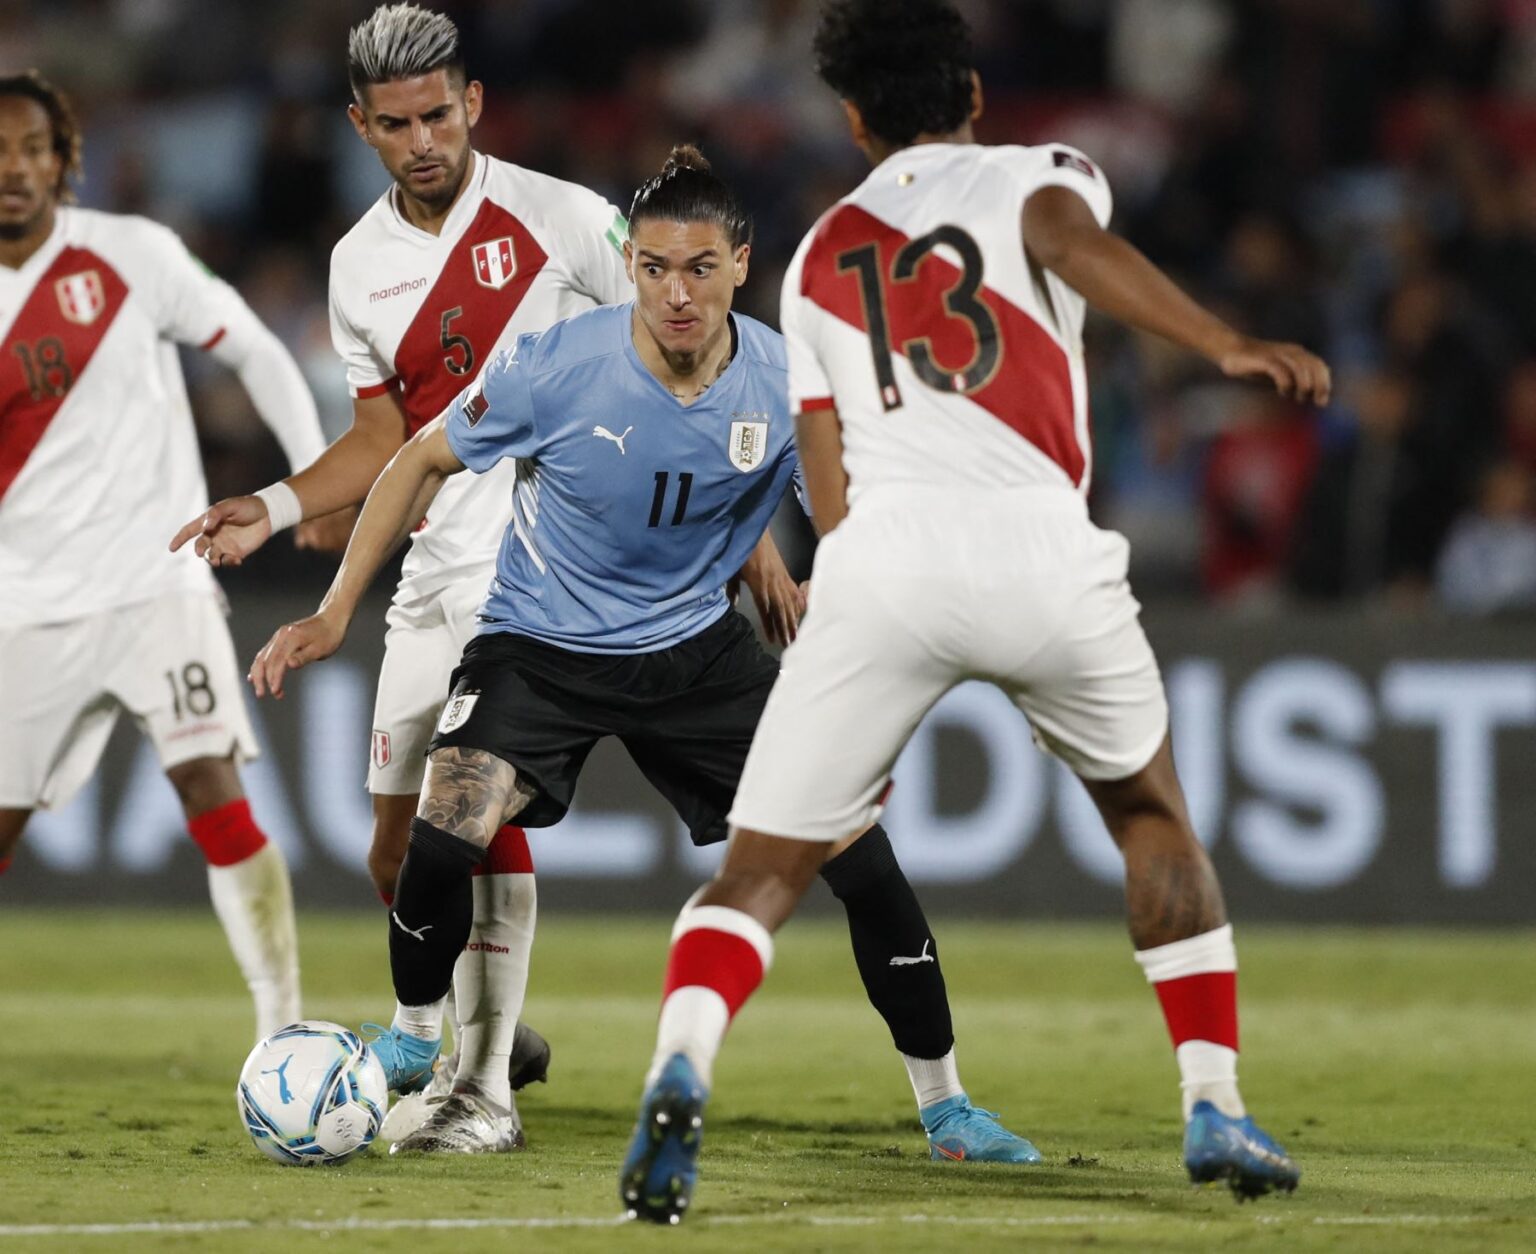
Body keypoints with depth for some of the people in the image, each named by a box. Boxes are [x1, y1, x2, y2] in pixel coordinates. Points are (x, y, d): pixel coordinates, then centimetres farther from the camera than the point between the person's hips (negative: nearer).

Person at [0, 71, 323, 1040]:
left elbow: (255, 350, 3)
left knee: (212, 788, -17)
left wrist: (318, 475, -6)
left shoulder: (130, 255, -4)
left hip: (157, 583, -3)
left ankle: (285, 1023, -13)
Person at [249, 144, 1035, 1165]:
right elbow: (426, 461, -6)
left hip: (698, 648, 2)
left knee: (863, 858, -7)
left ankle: (945, 1106, 13)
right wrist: (337, 611, -8)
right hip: (541, 646, -2)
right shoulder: (558, 365, -21)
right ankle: (412, 1065, 5)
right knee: (442, 840, -25)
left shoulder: (786, 383, -15)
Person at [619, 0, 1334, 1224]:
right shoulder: (1038, 173, 17)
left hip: (881, 561, 1)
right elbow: (1072, 240, -9)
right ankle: (1215, 1109, 20)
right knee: (1152, 812, 25)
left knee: (760, 872, 5)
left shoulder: (819, 259, 26)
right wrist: (1231, 347, -24)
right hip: (1040, 548, -1)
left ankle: (680, 1073, -23)